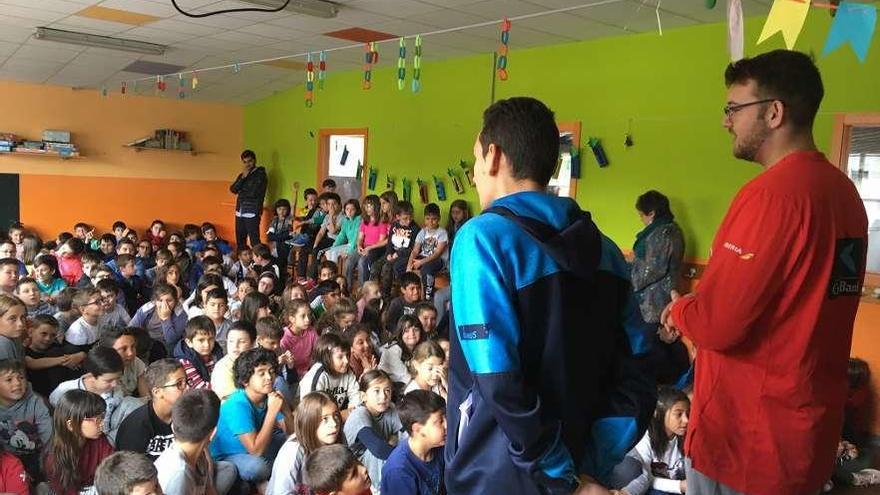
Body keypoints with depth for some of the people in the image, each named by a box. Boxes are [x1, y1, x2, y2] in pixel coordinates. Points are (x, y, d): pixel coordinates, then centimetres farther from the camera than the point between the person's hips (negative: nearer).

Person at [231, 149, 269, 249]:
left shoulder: (260, 174, -2)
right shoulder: (242, 175, 18)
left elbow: (254, 193, -13)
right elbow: (232, 189, 5)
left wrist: (240, 189, 1)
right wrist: (243, 177, -5)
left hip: (252, 213, -6)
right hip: (240, 212, 6)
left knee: (255, 242, -11)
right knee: (240, 241, 8)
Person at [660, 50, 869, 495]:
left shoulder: (772, 193, -22)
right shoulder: (843, 190, 6)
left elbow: (715, 325, -24)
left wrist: (678, 310, -3)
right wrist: (699, 305, 9)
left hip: (749, 432, -8)